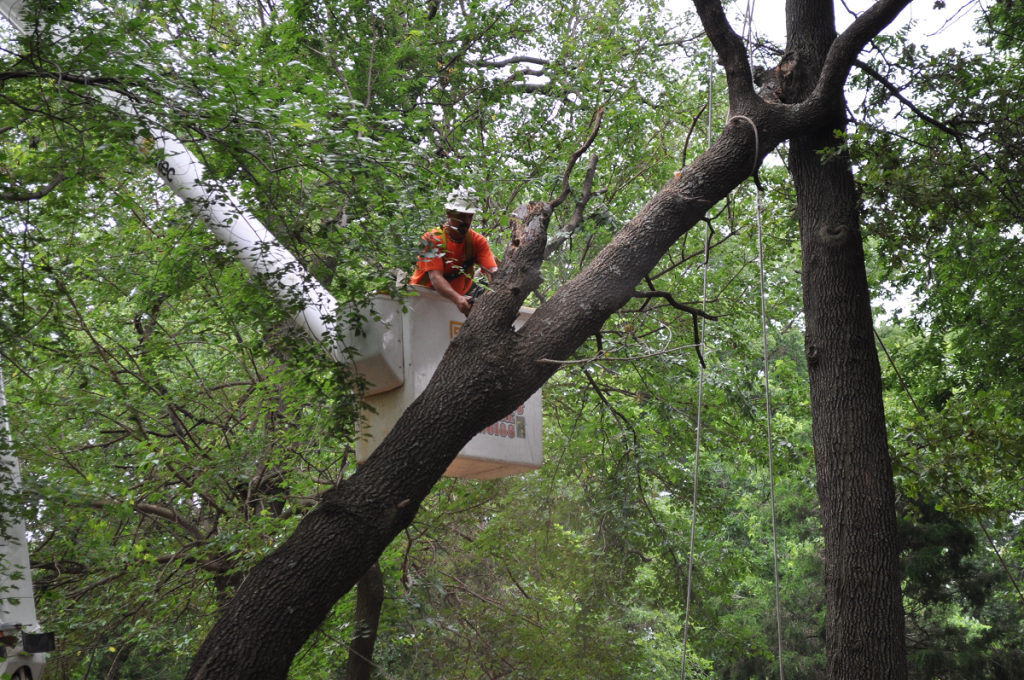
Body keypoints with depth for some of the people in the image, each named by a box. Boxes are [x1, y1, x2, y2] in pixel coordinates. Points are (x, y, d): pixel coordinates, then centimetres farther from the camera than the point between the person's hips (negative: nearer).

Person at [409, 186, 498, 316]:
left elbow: (493, 271, -21)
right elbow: (435, 277, -31)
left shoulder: (478, 241, -7)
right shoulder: (432, 239, -20)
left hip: (460, 294, 4)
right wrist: (457, 299, -50)